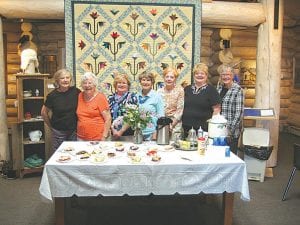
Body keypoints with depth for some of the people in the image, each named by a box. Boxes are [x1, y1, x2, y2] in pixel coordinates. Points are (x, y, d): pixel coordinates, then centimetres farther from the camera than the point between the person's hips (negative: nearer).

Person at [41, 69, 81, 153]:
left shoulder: (75, 91, -6)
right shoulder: (52, 95, -9)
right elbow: (44, 112, 3)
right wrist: (51, 126, 6)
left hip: (74, 131, 2)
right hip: (58, 132, -1)